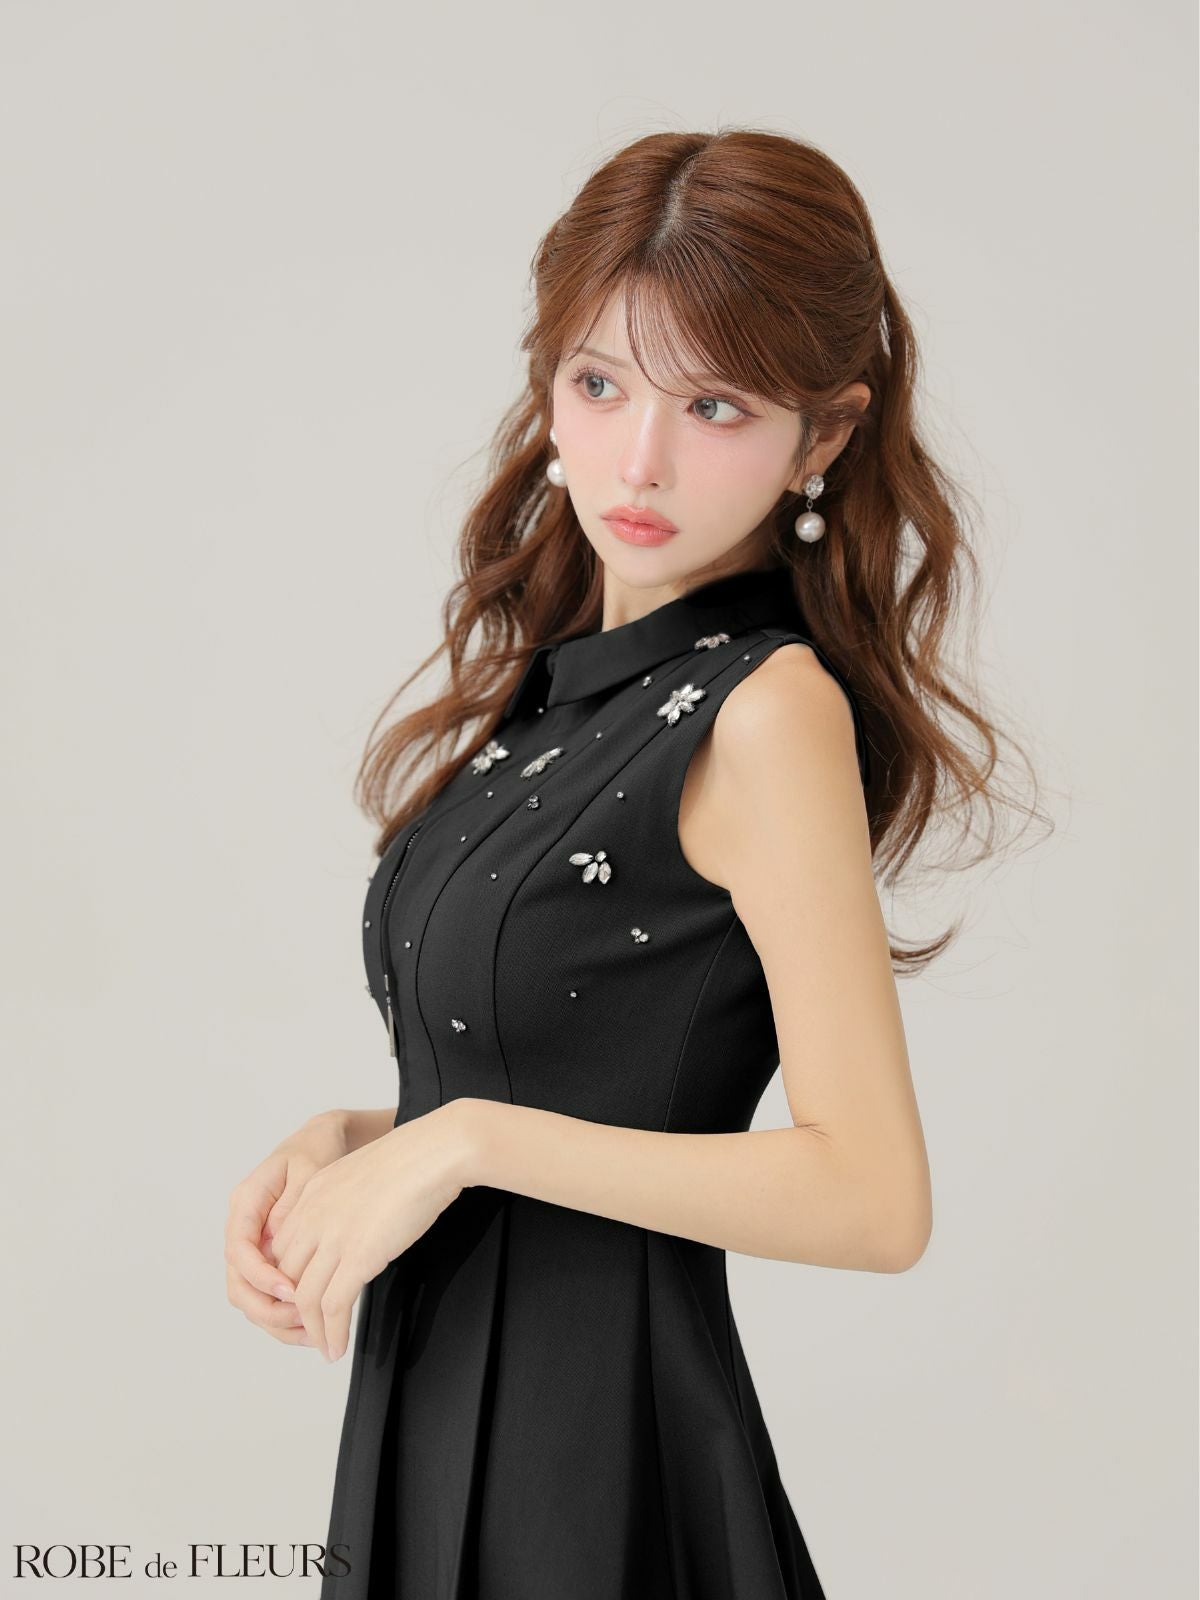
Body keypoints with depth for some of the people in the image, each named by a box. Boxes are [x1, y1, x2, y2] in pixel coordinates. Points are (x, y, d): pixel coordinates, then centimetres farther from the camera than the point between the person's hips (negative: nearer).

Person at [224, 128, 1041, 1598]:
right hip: (436, 1393, 7)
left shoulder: (772, 713, -17)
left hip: (590, 1430, -7)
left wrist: (466, 1140, -19)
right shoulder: (561, 678, 5)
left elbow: (872, 1200, -21)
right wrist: (349, 1142, -2)